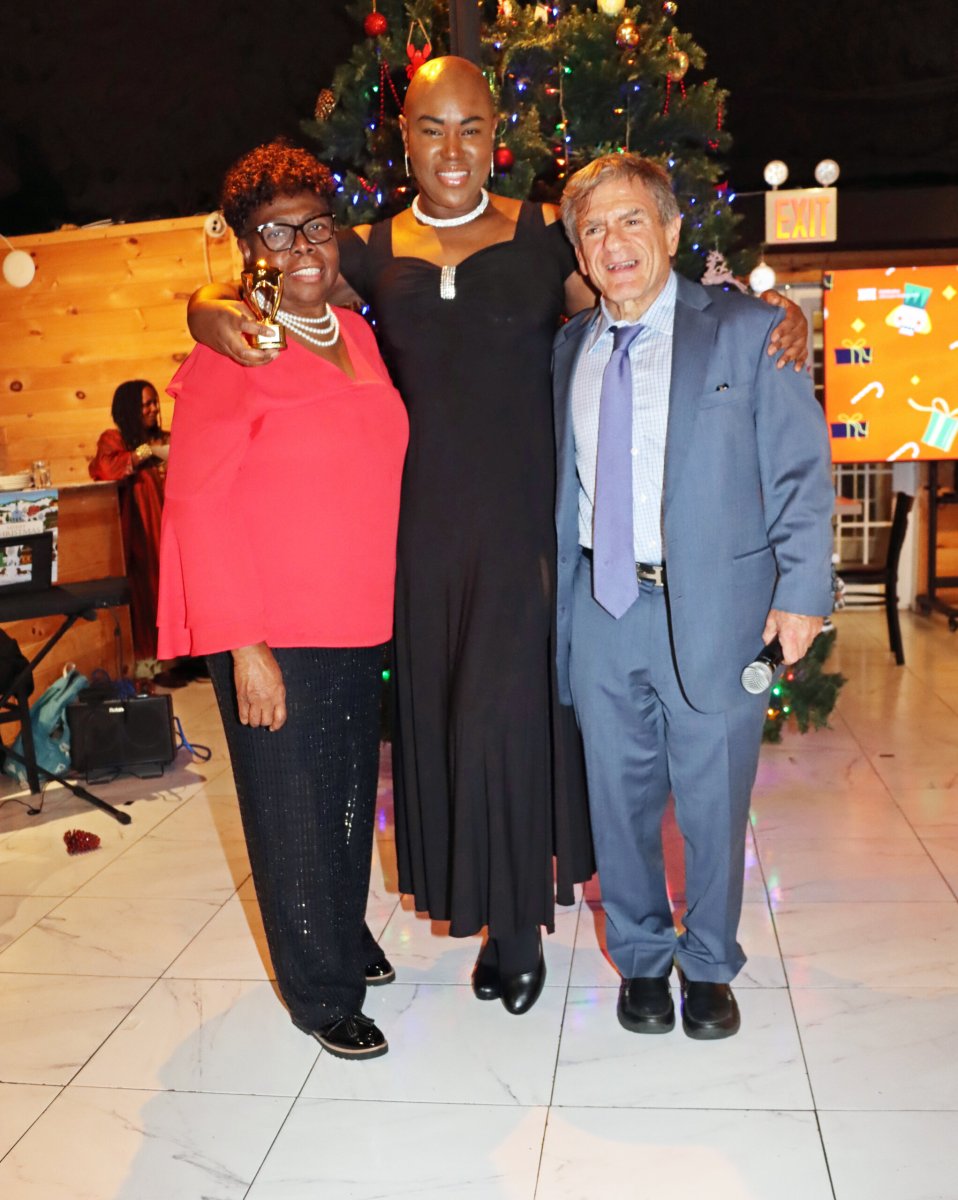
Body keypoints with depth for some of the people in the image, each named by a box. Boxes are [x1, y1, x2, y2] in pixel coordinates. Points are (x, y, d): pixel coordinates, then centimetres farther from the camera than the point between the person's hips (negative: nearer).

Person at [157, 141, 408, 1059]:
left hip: (358, 622, 7)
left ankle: (345, 933, 43)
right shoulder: (232, 353, -10)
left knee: (351, 794, 20)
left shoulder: (355, 334, 10)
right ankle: (323, 991, 24)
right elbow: (199, 504, -14)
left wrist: (383, 604, 13)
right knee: (294, 813, 5)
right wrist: (245, 646, -18)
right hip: (274, 634, -6)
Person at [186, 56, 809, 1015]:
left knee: (513, 713, -1)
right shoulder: (370, 253, 6)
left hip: (524, 521, -2)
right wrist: (217, 318, -16)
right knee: (441, 713, 10)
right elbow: (222, 298, 9)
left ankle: (520, 927, 21)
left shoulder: (546, 237, 2)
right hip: (425, 526, 3)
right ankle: (490, 914, 31)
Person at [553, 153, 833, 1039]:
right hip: (602, 607, 3)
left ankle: (708, 965, 31)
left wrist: (801, 591, -9)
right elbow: (563, 484, 11)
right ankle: (641, 958, 34)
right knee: (620, 798, 12)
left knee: (712, 801, 8)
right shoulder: (569, 350, 10)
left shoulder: (747, 331, -1)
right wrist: (553, 594, 5)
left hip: (713, 606, -3)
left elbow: (801, 472, -2)